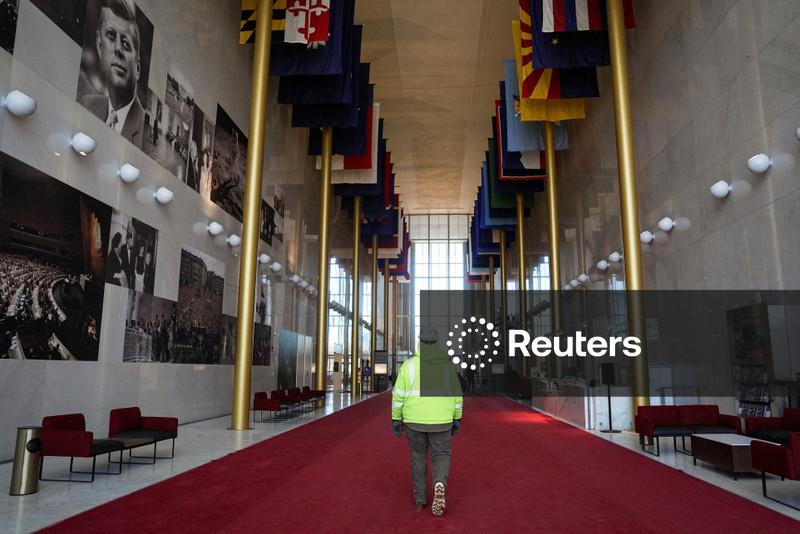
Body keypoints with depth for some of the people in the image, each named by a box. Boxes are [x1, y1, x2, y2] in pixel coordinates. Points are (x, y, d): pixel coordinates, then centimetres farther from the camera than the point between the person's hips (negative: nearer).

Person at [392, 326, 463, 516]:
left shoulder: (409, 365, -9)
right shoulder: (447, 365, -2)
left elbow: (399, 394, -9)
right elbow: (456, 394, 2)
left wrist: (396, 419, 0)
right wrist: (457, 419, 12)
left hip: (415, 420, 0)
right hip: (440, 421, 0)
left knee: (418, 457, 18)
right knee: (441, 456, 12)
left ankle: (420, 498, 21)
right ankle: (439, 485, -16)